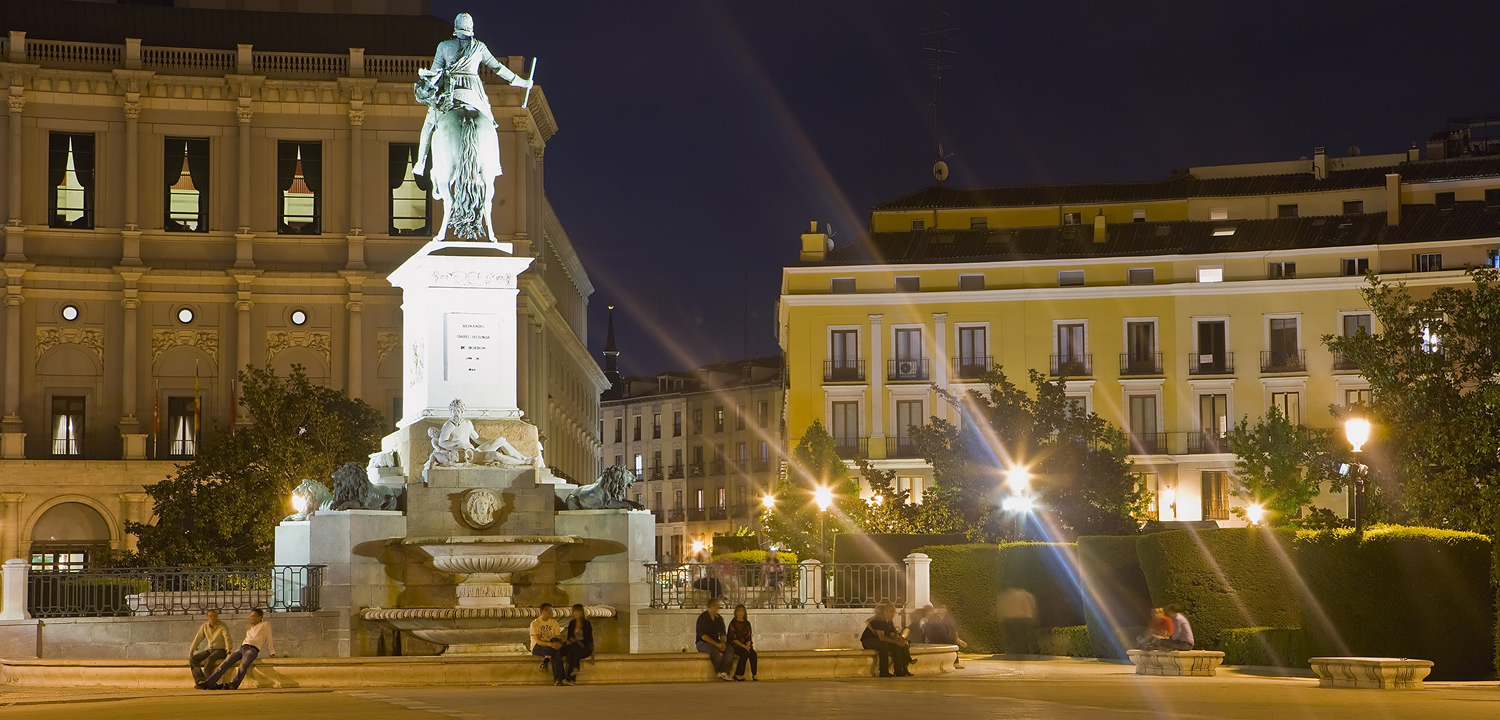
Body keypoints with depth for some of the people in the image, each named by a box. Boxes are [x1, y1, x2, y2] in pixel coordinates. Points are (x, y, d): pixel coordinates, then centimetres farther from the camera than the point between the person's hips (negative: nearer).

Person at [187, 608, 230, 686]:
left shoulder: (222, 626, -11)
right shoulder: (204, 626, 6)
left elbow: (227, 638, -23)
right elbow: (198, 639, 7)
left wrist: (228, 651, -38)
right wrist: (191, 651, -1)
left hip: (220, 650, -6)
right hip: (209, 650, 6)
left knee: (209, 659, -37)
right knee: (193, 659, -17)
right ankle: (200, 680, -24)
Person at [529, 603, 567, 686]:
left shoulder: (554, 623, 9)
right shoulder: (535, 623, -6)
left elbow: (559, 637, 3)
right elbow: (537, 641, -18)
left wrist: (559, 644, -24)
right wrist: (550, 644, -36)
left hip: (550, 647, 4)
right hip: (537, 647, -4)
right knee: (556, 653, -36)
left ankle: (546, 660, -28)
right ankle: (559, 678, -33)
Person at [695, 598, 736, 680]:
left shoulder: (719, 618, 11)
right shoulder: (702, 618, -9)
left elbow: (723, 634, 10)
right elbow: (703, 636, -17)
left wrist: (723, 643, -13)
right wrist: (717, 644, -24)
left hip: (715, 642, 6)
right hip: (703, 643, -6)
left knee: (730, 648, -24)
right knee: (713, 649, -39)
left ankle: (723, 672, -34)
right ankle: (719, 672, -26)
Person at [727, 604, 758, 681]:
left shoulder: (747, 623, 12)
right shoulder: (733, 623, -2)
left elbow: (749, 637, 9)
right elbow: (733, 638, -10)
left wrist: (747, 645, -13)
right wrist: (744, 646, -19)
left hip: (745, 645, 4)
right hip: (735, 646, -4)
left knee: (753, 654, -27)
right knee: (745, 653, -33)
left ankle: (754, 674, -21)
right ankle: (738, 675, -25)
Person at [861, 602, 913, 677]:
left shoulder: (889, 622, 8)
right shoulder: (878, 620, -20)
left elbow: (892, 636, 7)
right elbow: (881, 637, -28)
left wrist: (899, 639, -16)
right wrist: (896, 642, -28)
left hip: (878, 641, 9)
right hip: (867, 641, -9)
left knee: (897, 646, -11)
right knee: (884, 644, -37)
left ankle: (899, 671, -13)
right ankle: (883, 672, -35)